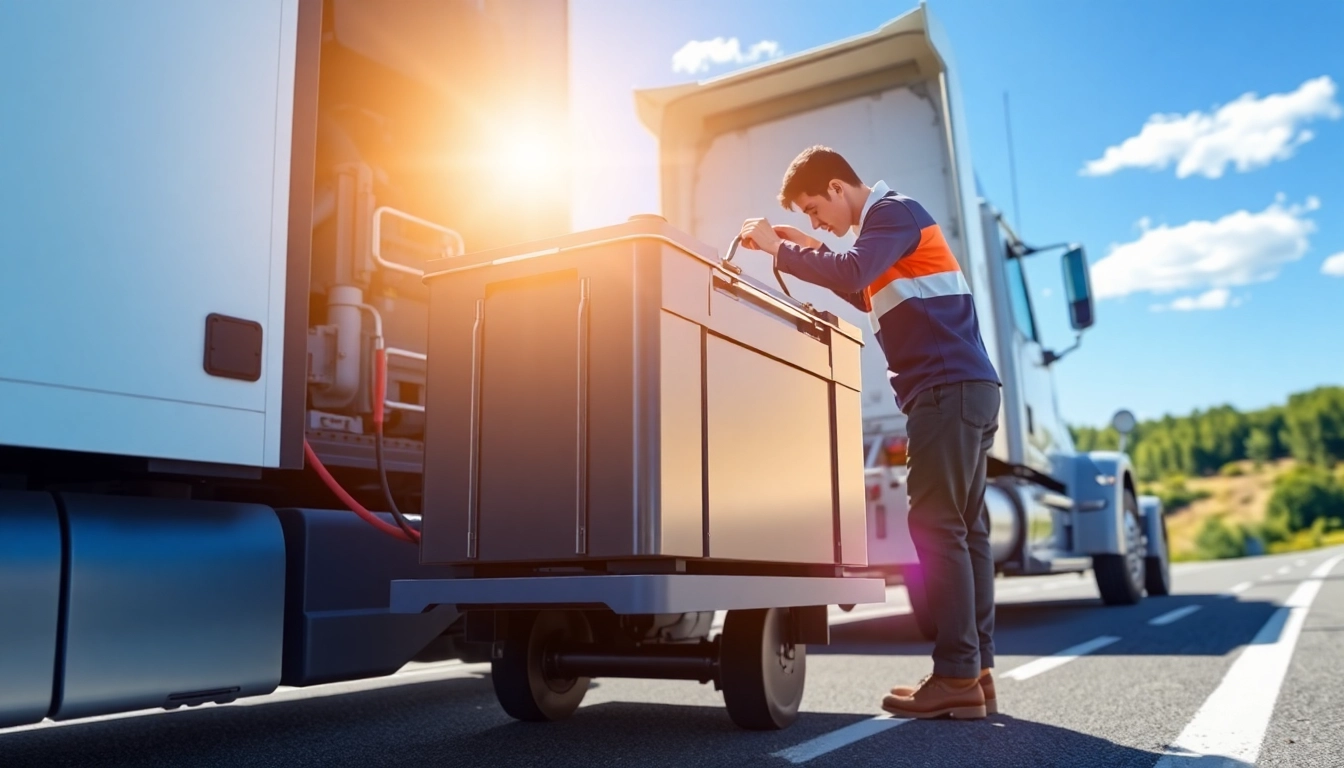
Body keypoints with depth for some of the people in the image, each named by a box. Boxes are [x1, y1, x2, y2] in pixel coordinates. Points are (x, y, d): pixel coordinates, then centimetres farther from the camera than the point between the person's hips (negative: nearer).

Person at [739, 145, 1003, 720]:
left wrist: (778, 249, -11)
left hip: (948, 388, -10)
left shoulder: (891, 210, -5)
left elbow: (851, 273, -22)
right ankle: (976, 672, 8)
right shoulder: (891, 220, 25)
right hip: (964, 390, 10)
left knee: (937, 526, -11)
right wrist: (811, 251, 21)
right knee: (963, 528, 6)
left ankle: (956, 677, -9)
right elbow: (870, 294, 32)